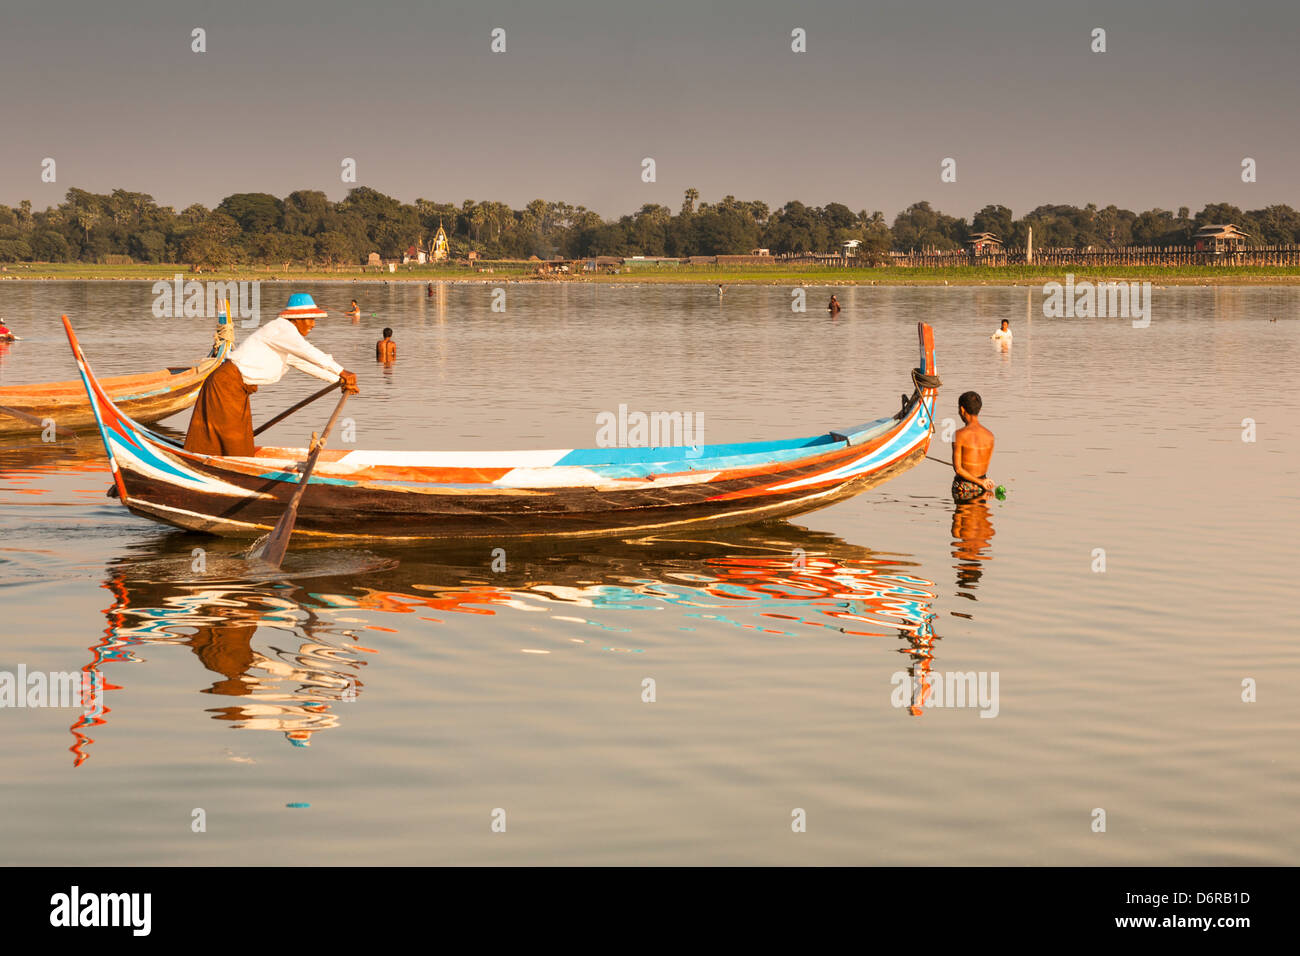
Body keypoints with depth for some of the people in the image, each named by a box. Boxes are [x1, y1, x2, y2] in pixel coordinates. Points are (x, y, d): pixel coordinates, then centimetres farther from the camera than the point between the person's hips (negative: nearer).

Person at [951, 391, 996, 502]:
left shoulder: (959, 435, -16)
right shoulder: (990, 436, -2)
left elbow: (957, 469, -17)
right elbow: (986, 466, 8)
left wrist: (980, 482, -12)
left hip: (963, 489, -4)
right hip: (981, 489, 4)